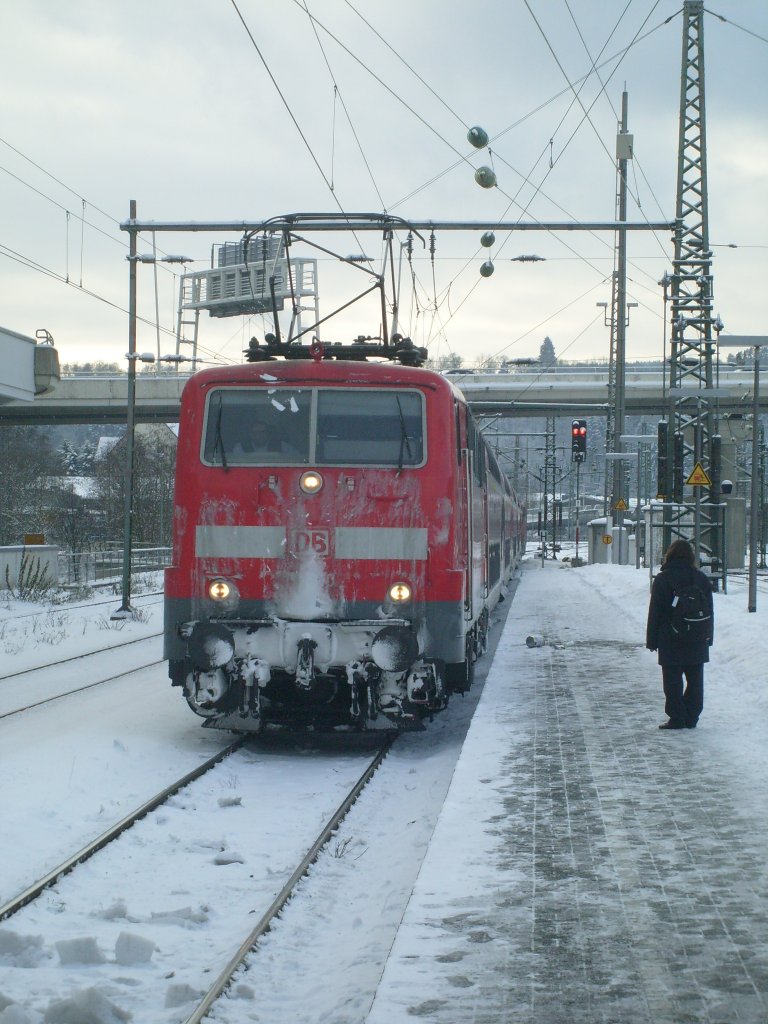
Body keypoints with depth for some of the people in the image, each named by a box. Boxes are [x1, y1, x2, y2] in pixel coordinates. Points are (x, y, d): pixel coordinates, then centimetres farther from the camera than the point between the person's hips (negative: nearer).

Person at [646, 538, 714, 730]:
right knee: (695, 680, 11)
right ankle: (691, 718, 12)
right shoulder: (701, 578, 4)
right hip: (698, 642, 4)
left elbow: (655, 612, -6)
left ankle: (677, 718, 0)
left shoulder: (663, 579, -7)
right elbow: (710, 611, 8)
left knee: (673, 681, 2)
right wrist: (708, 636, 14)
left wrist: (652, 640, 1)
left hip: (671, 642, -4)